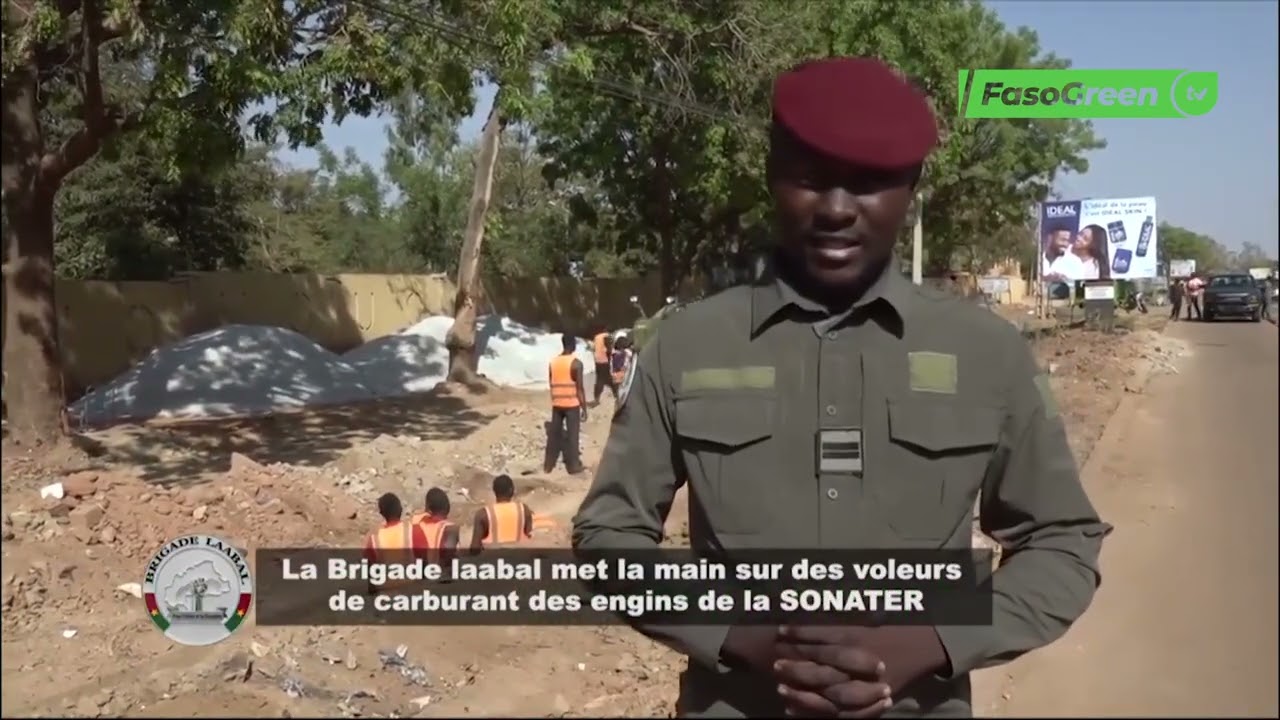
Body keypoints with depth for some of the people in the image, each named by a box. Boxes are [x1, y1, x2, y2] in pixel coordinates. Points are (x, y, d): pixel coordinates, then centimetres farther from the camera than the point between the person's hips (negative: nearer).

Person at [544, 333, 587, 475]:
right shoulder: (576, 363, -13)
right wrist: (584, 408, -6)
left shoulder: (553, 362, 4)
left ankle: (548, 465, 17)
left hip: (557, 404, 5)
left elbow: (551, 385, 10)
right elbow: (579, 388, -12)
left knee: (554, 434, 12)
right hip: (572, 404, -5)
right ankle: (573, 466, 7)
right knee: (572, 435, 3)